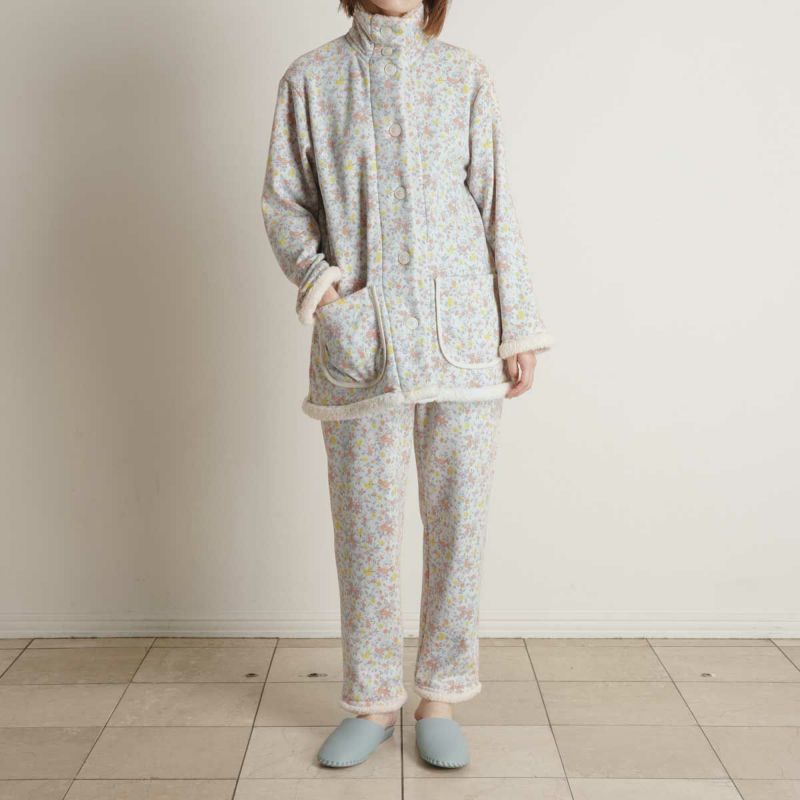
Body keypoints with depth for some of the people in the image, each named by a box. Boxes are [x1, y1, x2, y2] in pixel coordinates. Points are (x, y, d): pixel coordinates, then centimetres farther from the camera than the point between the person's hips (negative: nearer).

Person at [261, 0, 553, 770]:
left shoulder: (465, 77, 8)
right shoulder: (310, 79, 8)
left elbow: (496, 207, 6)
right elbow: (283, 201, 9)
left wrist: (519, 330, 3)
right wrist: (313, 267, -11)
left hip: (461, 333, 1)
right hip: (358, 344, 0)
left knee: (458, 521, 5)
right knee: (365, 527, 5)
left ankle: (440, 698, 22)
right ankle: (373, 701, 23)